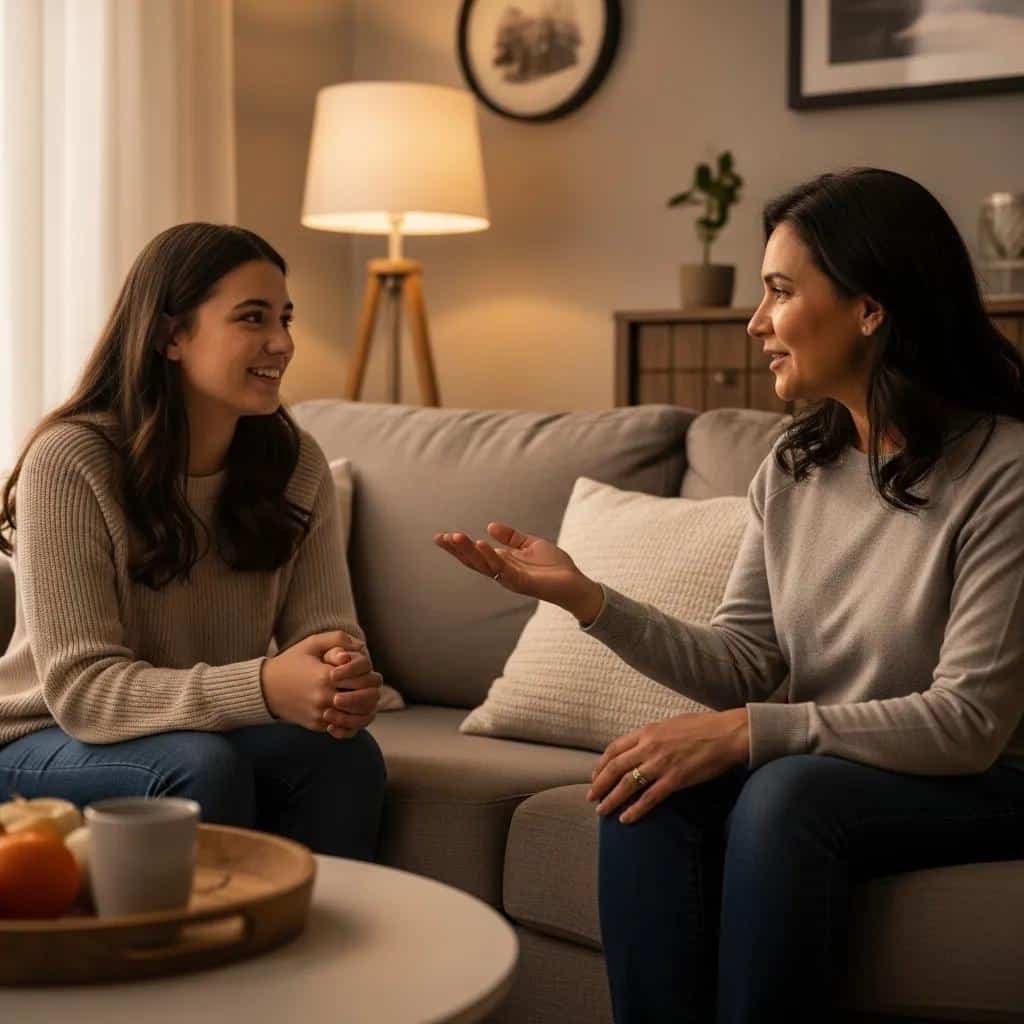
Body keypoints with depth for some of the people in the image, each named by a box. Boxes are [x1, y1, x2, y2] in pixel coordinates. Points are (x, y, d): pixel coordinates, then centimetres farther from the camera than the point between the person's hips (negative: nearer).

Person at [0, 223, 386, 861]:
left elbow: (327, 627, -5)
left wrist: (347, 680, -31)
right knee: (203, 765, -33)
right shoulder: (70, 463, -20)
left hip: (214, 730, 5)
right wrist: (263, 688, -39)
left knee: (345, 754, -24)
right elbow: (80, 689, -25)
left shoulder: (295, 462, -3)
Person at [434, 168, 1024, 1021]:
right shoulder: (795, 464, 4)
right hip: (822, 765, 6)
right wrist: (583, 597, -12)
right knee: (650, 790, -21)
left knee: (784, 795, -31)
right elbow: (743, 663, 1)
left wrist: (745, 731, -26)